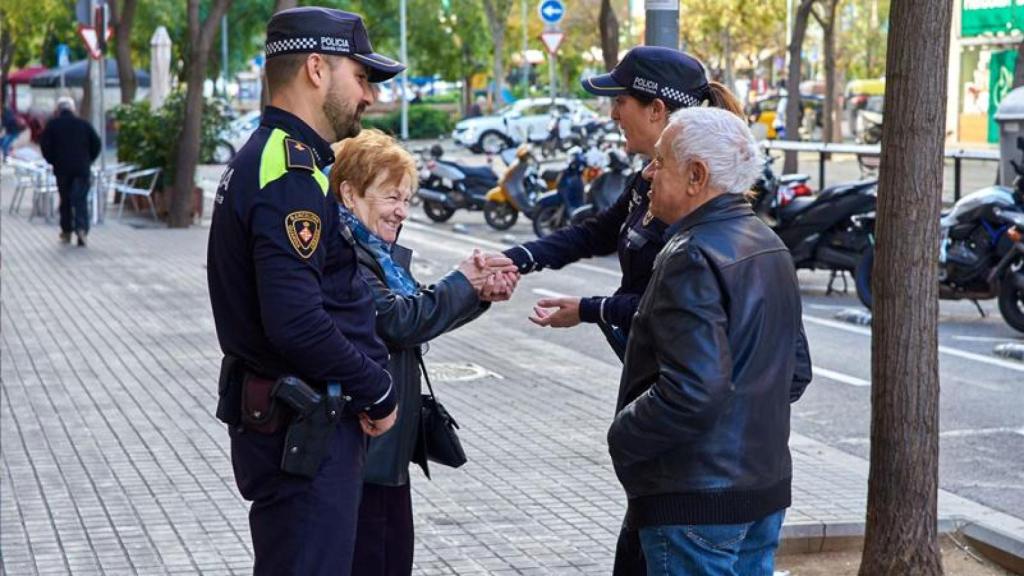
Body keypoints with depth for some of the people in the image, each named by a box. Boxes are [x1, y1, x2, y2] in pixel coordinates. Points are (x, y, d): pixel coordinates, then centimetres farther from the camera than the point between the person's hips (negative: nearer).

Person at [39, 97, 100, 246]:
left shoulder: (52, 124, 4)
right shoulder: (84, 124, 7)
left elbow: (44, 145, -2)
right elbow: (96, 143, 4)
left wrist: (52, 161, 10)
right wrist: (89, 160, 13)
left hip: (62, 168, 0)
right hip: (82, 168, 0)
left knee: (65, 199, 11)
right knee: (81, 199, -2)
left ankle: (66, 232, 14)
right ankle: (82, 228, -20)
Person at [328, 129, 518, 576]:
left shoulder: (378, 252, 14)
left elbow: (423, 311, 14)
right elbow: (399, 321, -22)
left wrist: (480, 292, -3)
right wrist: (463, 281, -11)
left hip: (390, 447, 10)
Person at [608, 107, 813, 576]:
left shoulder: (693, 258, -20)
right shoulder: (770, 247, 11)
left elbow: (693, 392, -28)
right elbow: (797, 372, 17)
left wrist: (622, 437, -15)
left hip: (695, 503, -10)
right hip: (766, 489, 10)